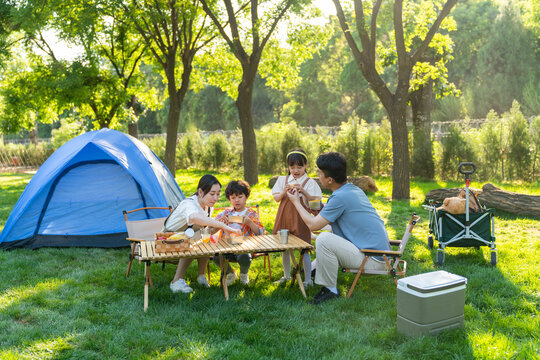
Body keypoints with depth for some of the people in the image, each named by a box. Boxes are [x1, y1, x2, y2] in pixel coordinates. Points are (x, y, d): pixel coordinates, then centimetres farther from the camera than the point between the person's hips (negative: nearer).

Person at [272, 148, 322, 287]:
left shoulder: (309, 182, -3)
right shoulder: (282, 180, 8)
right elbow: (276, 199, 7)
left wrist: (303, 191, -22)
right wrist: (284, 192, -12)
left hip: (300, 218, -4)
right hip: (284, 217, 4)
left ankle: (308, 279, 7)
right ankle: (286, 275, 31)